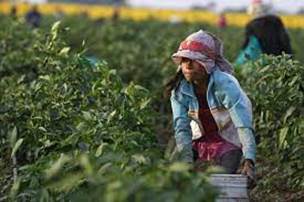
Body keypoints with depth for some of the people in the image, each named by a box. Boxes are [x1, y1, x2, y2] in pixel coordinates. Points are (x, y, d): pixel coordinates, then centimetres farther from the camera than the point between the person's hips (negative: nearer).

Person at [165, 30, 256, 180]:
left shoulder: (225, 85, -30)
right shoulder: (179, 90, -17)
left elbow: (244, 125, -36)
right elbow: (182, 128, -20)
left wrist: (249, 161, -48)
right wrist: (187, 162, -33)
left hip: (229, 140, -4)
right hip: (200, 138, 4)